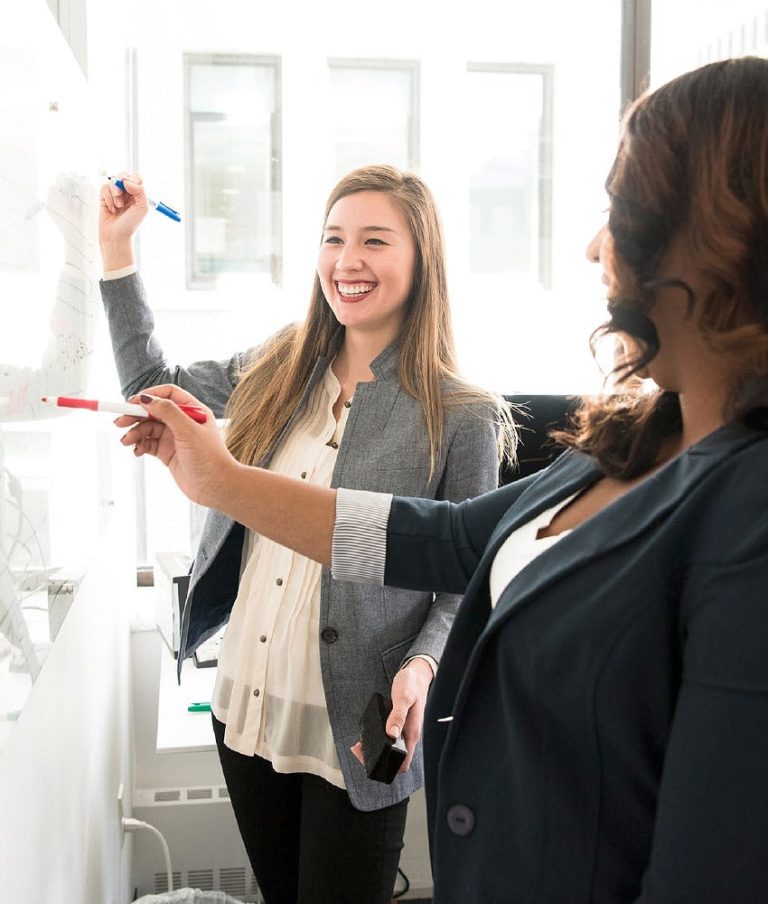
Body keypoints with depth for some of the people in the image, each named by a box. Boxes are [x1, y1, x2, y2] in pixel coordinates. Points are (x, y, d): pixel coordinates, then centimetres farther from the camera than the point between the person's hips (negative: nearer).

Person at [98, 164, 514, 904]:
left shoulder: (460, 417, -12)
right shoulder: (276, 371, 2)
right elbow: (152, 384, 16)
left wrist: (422, 665, -25)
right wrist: (116, 248, 11)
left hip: (355, 731, -5)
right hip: (246, 706, 5)